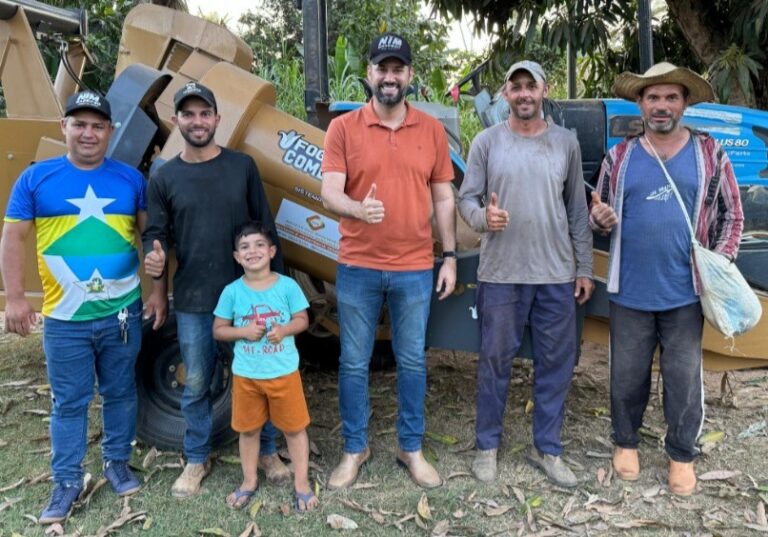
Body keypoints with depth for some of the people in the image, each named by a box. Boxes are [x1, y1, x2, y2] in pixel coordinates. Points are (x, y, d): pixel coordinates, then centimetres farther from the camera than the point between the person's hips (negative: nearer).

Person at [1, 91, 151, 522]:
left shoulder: (130, 178, 3)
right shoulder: (36, 178, 0)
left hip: (123, 312, 1)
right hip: (65, 318, -1)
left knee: (120, 393, 14)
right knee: (69, 402, 9)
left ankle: (118, 462, 33)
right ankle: (67, 481, 23)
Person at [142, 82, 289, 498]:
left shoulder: (242, 166, 1)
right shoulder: (164, 178, 3)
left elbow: (265, 226, 3)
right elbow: (154, 234, 5)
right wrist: (155, 262, -19)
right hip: (193, 301, 1)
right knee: (196, 384, 11)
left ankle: (267, 451, 29)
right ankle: (196, 459, 30)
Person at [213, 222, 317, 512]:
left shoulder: (287, 285, -8)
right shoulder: (232, 291, -5)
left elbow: (302, 320, -1)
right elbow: (218, 330, 1)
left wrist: (283, 330, -21)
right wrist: (244, 331, -17)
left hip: (284, 371, -1)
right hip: (245, 374, 1)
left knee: (294, 427, 9)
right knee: (248, 429, 16)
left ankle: (301, 482, 24)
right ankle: (249, 481, 35)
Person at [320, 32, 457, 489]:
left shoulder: (432, 130, 4)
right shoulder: (344, 128, -2)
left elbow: (444, 199, 8)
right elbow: (330, 192, -10)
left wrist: (450, 257, 4)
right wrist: (359, 209, -32)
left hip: (415, 269, 1)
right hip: (358, 268, -1)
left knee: (412, 362, 11)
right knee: (354, 363, 9)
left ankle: (412, 448, 28)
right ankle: (355, 449, 27)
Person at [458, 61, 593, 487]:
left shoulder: (566, 142, 7)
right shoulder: (487, 141, 1)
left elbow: (577, 209, 9)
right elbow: (466, 198, 1)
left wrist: (584, 267, 8)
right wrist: (483, 217, -23)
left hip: (557, 275, 2)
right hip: (500, 274, -2)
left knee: (556, 363, 9)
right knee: (495, 360, 7)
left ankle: (547, 448, 25)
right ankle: (487, 445, 24)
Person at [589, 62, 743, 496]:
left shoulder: (710, 154, 3)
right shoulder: (619, 157, 5)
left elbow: (732, 216, 6)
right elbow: (600, 213, 12)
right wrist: (600, 218, -12)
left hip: (686, 292, -1)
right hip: (630, 292, 1)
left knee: (684, 377, 8)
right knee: (627, 374, 12)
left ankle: (682, 454, 27)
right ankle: (626, 441, 32)